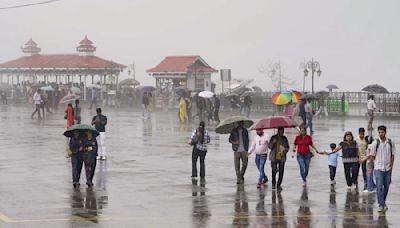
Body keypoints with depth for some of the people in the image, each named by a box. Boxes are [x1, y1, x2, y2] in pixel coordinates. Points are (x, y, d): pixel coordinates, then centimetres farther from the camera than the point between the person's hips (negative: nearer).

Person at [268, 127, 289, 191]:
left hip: (282, 158, 2)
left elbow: (287, 147, 12)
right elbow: (269, 146, 0)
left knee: (281, 172, -1)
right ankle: (273, 183, 15)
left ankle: (279, 185, 12)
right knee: (274, 171, -10)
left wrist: (284, 151, -7)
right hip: (274, 157, -2)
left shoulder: (284, 138, 5)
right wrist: (273, 142, -19)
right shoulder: (273, 138, 1)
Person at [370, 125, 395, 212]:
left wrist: (391, 165, 2)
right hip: (378, 168, -3)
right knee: (379, 187, -9)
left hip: (388, 168, 3)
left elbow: (392, 155, 8)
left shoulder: (391, 142, 1)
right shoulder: (375, 143, -6)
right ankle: (381, 205, -8)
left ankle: (383, 201, 32)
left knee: (386, 186, 12)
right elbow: (372, 156, 0)